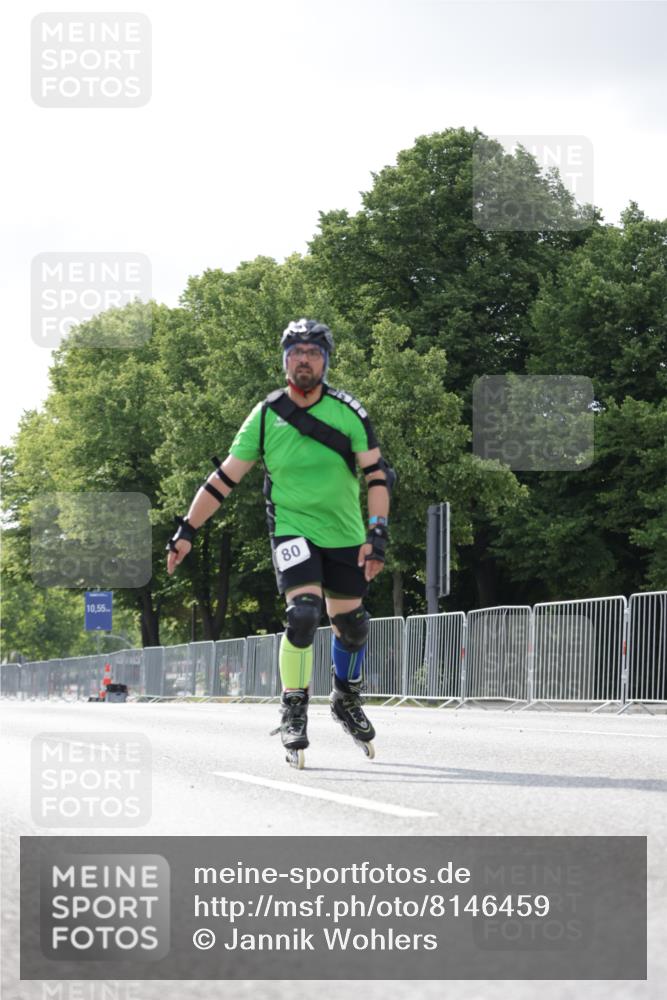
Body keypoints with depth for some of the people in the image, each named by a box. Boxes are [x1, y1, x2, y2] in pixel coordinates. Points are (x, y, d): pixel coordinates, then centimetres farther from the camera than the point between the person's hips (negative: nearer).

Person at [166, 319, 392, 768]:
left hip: (345, 535, 2)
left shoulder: (347, 411, -6)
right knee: (303, 614, -22)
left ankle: (347, 701, 37)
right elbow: (225, 478, -1)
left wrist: (377, 534, -17)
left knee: (351, 624, 11)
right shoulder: (265, 416, -6)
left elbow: (377, 474, -6)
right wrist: (187, 530, -3)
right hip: (292, 530, -2)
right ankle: (293, 712, -9)